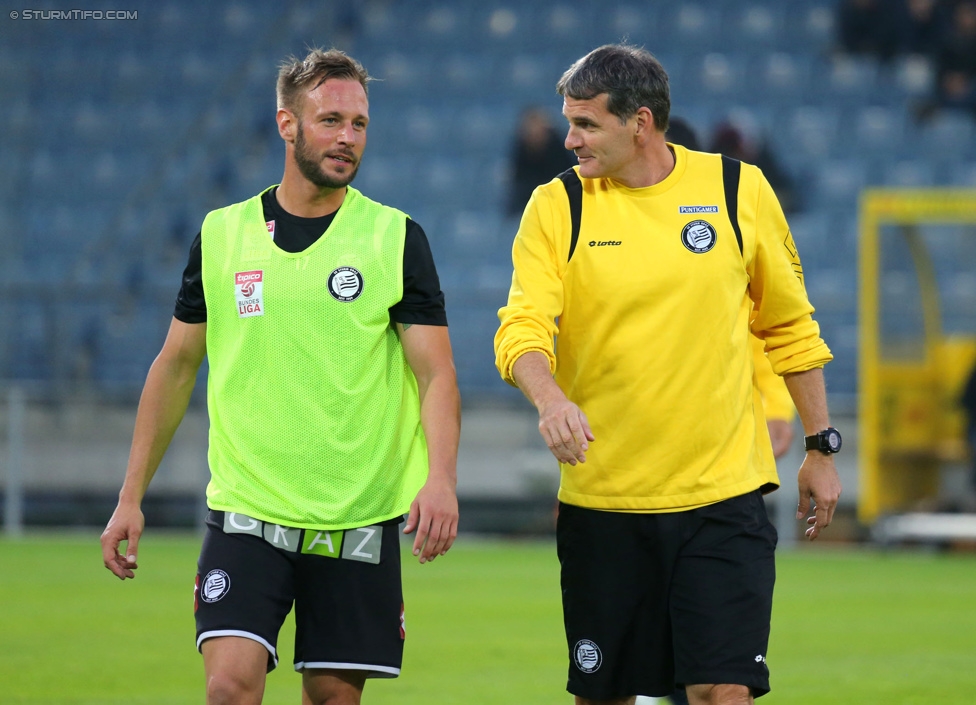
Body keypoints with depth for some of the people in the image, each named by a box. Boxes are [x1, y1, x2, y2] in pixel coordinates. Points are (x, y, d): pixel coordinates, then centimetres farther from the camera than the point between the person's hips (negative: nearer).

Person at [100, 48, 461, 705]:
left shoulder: (397, 238, 0)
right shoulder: (220, 235, 5)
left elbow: (437, 373, -3)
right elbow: (176, 366, 14)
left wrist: (440, 478, -21)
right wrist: (131, 497, 11)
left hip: (358, 520, 0)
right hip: (246, 507, 1)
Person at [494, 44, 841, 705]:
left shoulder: (740, 190, 2)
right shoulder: (558, 205, 1)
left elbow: (790, 327, 12)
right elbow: (522, 326, -9)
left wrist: (821, 448, 13)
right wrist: (550, 399, -30)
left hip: (724, 496, -1)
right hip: (601, 498, 1)